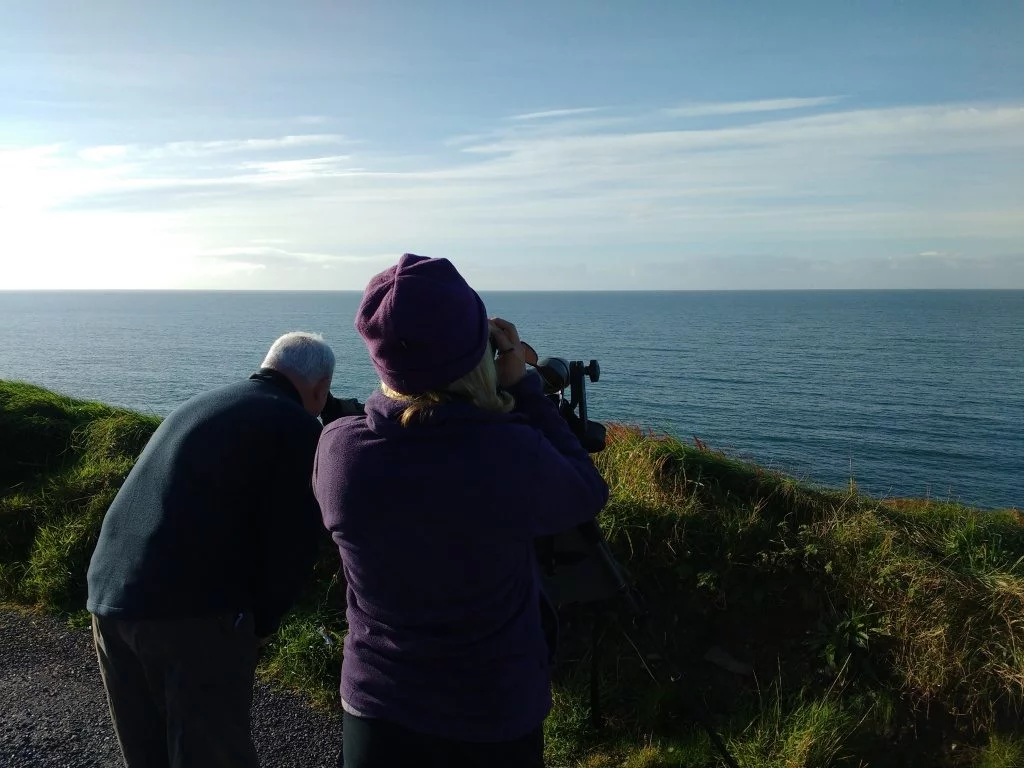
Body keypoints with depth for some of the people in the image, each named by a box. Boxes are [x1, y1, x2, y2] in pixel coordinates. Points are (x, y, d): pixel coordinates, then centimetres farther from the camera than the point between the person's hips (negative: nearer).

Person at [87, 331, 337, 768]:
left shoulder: (201, 405, 19)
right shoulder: (297, 426, -5)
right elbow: (293, 543, -10)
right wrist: (260, 622, 5)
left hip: (108, 596, 8)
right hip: (195, 611, -8)